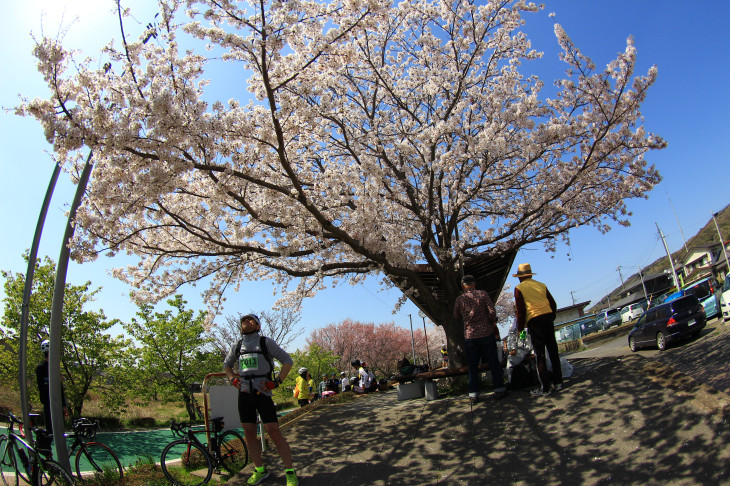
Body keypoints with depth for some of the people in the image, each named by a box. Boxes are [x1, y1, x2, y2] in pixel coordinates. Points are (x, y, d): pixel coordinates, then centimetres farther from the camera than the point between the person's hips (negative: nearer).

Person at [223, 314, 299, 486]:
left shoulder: (266, 342, 0)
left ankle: (290, 472, 2)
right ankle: (260, 470, 24)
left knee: (274, 432, -9)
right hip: (244, 394, 5)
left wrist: (277, 382, -6)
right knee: (249, 433, 8)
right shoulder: (236, 346, 12)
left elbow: (288, 361, 3)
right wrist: (232, 379, 11)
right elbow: (227, 364, 29)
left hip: (262, 393, -5)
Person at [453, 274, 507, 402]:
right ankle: (499, 390, 13)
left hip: (470, 336, 1)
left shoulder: (459, 299, -1)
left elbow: (456, 317, 10)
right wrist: (493, 323, 6)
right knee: (493, 363, 9)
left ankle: (473, 394, 9)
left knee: (473, 366, 8)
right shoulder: (483, 294, -4)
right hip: (486, 333, -1)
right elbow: (492, 311, -9)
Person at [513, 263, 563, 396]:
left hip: (534, 321, -5)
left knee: (539, 355, -1)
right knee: (553, 350, 12)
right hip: (548, 318, 5)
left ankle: (544, 388, 3)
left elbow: (520, 310, -6)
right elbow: (553, 303, 13)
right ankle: (558, 382, 19)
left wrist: (520, 327, 2)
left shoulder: (519, 288, -1)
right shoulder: (541, 285, 13)